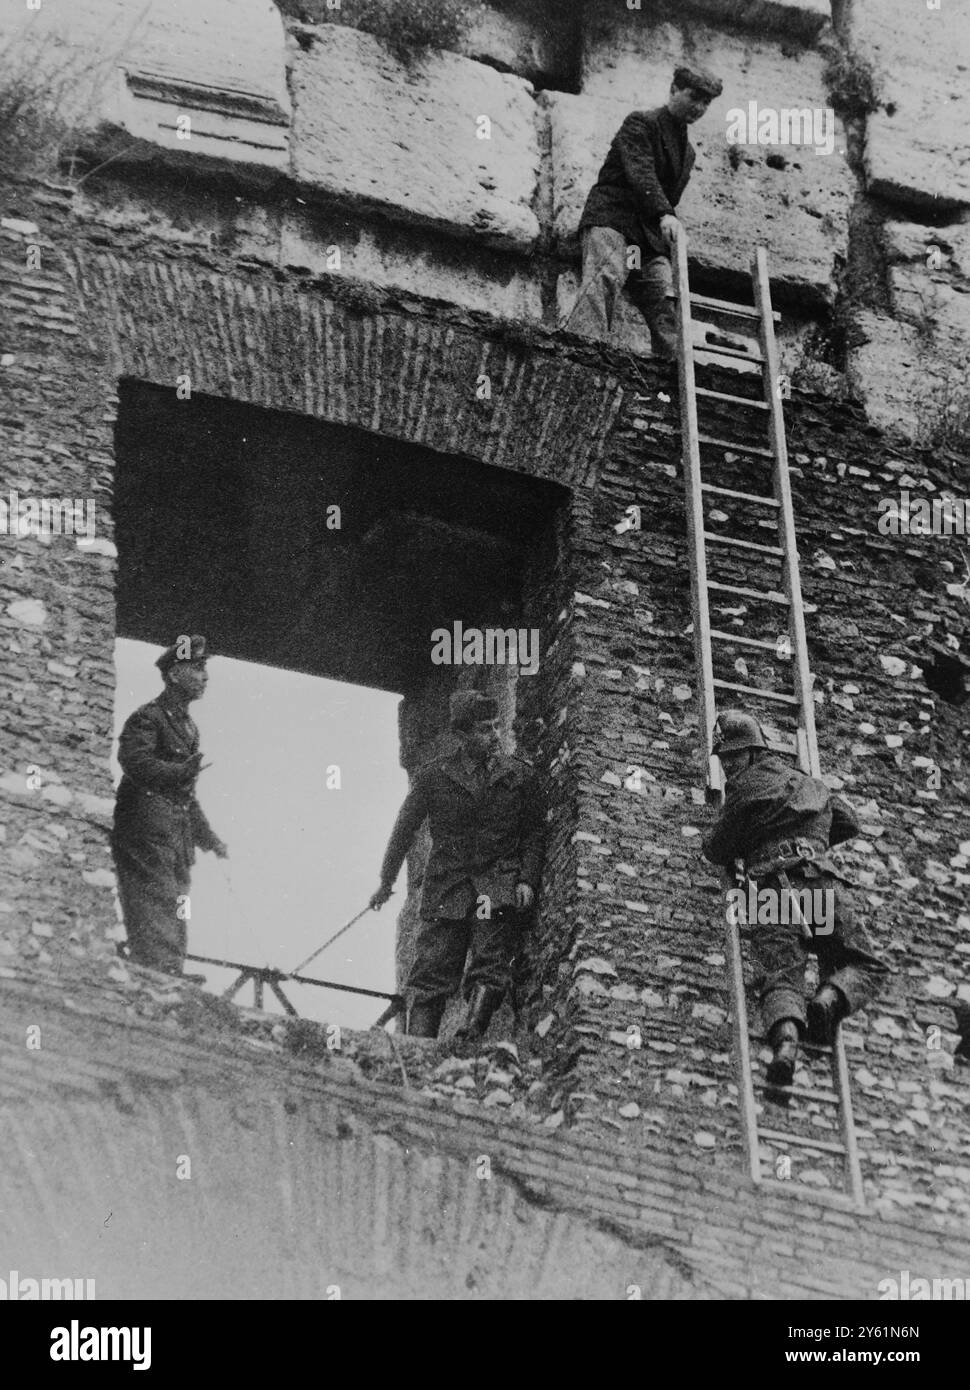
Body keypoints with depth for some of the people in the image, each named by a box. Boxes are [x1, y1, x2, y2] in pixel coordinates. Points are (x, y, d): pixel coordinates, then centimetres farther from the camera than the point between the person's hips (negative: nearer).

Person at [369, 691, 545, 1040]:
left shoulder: (519, 775, 8)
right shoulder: (434, 776, 6)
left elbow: (534, 832, 12)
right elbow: (404, 829, 15)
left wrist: (528, 879, -2)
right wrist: (386, 883, 18)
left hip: (500, 889, 1)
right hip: (446, 889, 0)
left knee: (490, 971, -15)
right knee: (432, 973, -7)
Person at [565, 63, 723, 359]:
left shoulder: (687, 151, 26)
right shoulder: (640, 123, 1)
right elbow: (640, 173, -16)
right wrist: (664, 214, -31)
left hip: (650, 235, 8)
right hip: (611, 218, -8)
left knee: (667, 306, -7)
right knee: (606, 279, -32)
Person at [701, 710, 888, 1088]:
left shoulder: (746, 787, 11)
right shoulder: (809, 783, 28)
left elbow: (717, 851, 16)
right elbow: (849, 823, 41)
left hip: (774, 889, -3)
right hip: (824, 883, 3)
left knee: (780, 977, -11)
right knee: (866, 967, 11)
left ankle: (786, 1037, -42)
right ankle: (829, 999, -21)